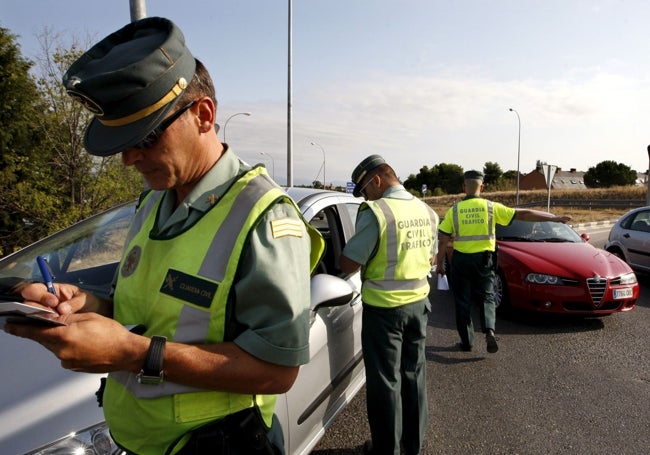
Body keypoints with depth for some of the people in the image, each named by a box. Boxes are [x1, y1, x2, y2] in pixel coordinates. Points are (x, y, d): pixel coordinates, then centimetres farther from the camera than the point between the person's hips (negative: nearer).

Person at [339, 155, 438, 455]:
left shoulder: (376, 212, -19)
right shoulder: (426, 211, 4)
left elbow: (348, 265, -18)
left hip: (384, 307, -7)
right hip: (418, 302, 7)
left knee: (385, 379, 7)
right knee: (414, 373, 19)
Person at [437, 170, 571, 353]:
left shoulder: (454, 210, -4)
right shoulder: (491, 207, -3)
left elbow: (443, 240, -5)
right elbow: (523, 214, -1)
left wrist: (440, 263, 6)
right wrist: (554, 218, 6)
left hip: (461, 260, 0)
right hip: (484, 260, 1)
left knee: (463, 302, 10)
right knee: (486, 298, 15)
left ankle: (466, 342, 16)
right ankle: (489, 330, -7)